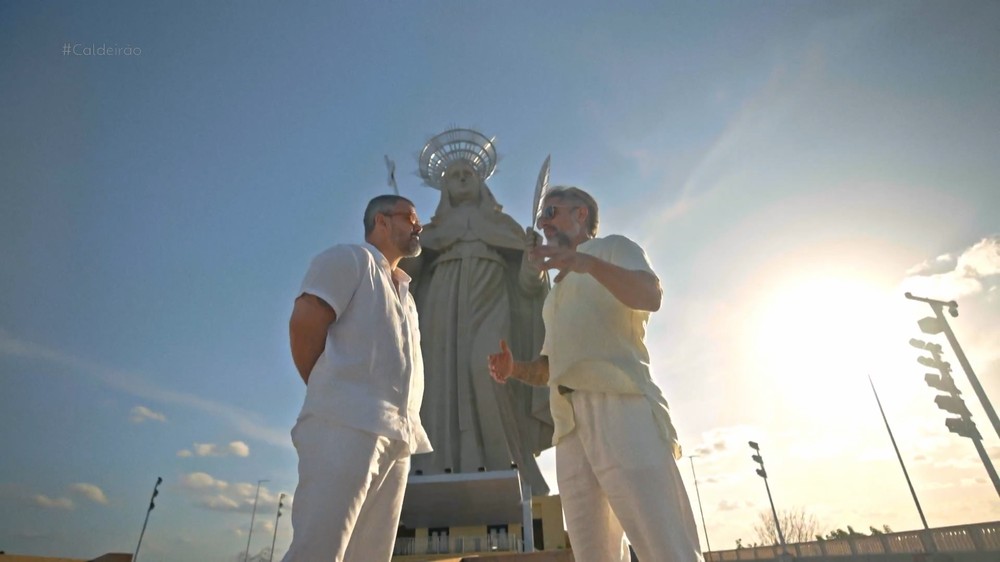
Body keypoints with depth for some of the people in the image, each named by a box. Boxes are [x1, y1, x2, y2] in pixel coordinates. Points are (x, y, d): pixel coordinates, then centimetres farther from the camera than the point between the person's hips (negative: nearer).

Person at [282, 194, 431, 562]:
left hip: (397, 436, 8)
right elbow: (304, 322, -6)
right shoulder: (351, 258, 7)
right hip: (350, 424, -8)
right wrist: (330, 394, 1)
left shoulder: (403, 291, 30)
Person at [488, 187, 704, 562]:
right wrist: (514, 369, 9)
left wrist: (588, 262, -23)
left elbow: (651, 295, -8)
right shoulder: (557, 293, 32)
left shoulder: (613, 247, 14)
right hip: (570, 421, 7)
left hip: (620, 403, -7)